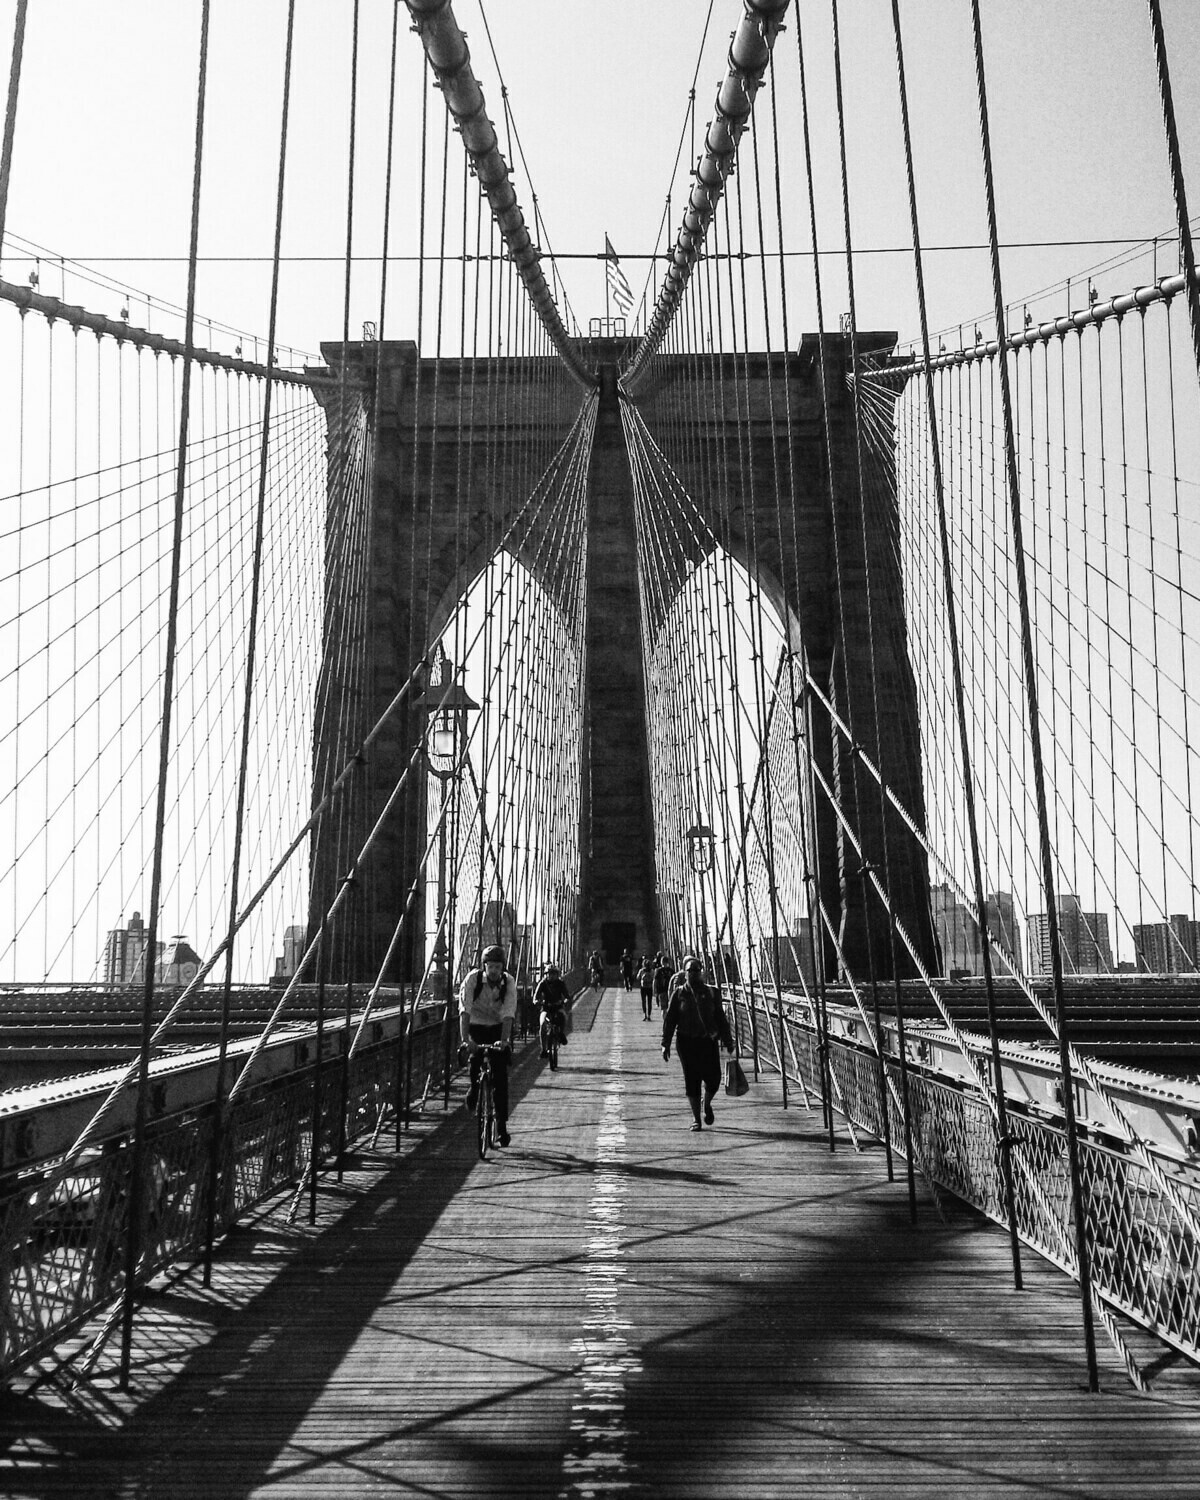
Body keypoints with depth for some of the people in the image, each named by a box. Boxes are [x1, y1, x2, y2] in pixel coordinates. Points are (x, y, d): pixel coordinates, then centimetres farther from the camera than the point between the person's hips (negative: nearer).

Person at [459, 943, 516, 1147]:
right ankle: (474, 1087, 6)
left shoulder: (509, 982, -17)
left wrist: (504, 1040, -38)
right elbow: (464, 1010, -29)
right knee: (475, 1055, -27)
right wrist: (465, 1039, -41)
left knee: (501, 1076, -7)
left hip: (498, 1028, 1)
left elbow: (508, 1014, -25)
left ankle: (501, 1124, 0)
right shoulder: (473, 979, -21)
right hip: (476, 1027, -1)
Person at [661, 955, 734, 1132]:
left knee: (713, 1079, -4)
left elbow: (721, 1018, 9)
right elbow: (669, 1019, 2)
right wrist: (666, 1044, -3)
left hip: (708, 1041, 1)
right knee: (691, 1080, 0)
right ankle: (696, 1117, 16)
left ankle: (707, 1104, 29)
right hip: (686, 1042, -1)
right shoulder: (678, 993, 2)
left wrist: (728, 1041, 7)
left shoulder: (711, 993, 5)